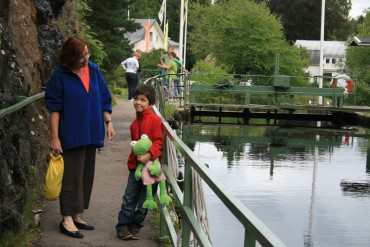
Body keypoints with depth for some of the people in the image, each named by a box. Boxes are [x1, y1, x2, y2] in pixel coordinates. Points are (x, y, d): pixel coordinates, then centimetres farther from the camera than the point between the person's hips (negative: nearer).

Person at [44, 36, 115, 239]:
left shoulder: (94, 71, 4)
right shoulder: (60, 76, -11)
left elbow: (104, 100, 11)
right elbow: (54, 108, -10)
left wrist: (108, 123, 3)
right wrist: (55, 137, -13)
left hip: (91, 133, 6)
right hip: (71, 135, -6)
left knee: (86, 175, 11)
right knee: (72, 177, -2)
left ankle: (77, 216, 23)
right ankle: (67, 220, 6)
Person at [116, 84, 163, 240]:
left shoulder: (156, 120, -11)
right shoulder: (135, 123, 10)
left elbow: (159, 141, -16)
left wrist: (149, 155, -29)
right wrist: (133, 160, 6)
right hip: (136, 165, 5)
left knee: (144, 201, 7)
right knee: (129, 198, 4)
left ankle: (135, 226, 21)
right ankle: (123, 226, 12)